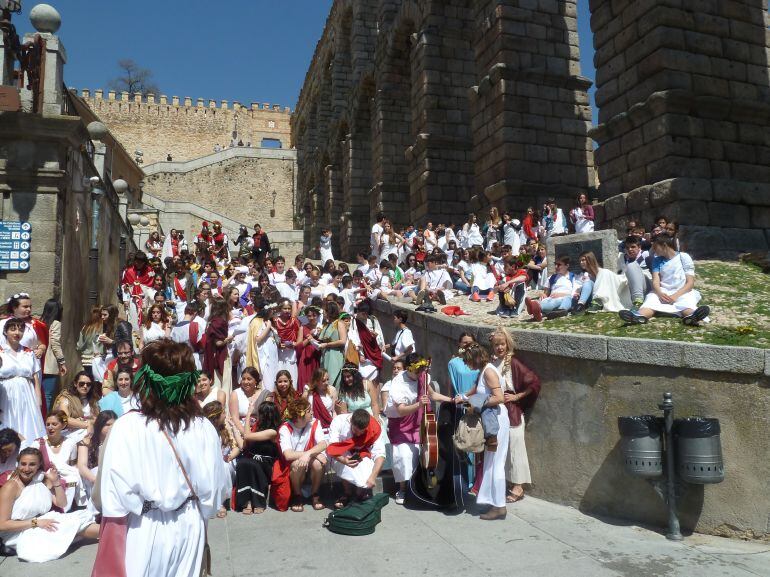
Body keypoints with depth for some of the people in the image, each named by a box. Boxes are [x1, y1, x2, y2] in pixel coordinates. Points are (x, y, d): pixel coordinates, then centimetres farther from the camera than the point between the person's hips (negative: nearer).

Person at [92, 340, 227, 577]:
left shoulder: (127, 427, -19)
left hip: (145, 530, -2)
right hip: (188, 528, 3)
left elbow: (115, 492, -14)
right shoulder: (204, 428, -11)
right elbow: (212, 487, -3)